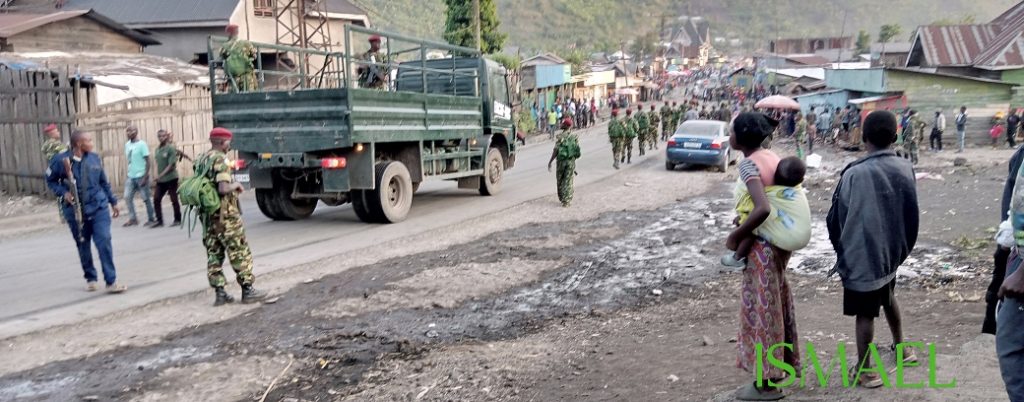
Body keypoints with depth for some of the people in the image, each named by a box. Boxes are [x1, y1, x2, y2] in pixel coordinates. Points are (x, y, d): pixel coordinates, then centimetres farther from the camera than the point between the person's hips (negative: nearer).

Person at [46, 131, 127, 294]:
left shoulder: (95, 158, 2)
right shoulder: (60, 160, -8)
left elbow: (104, 182, 12)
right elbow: (50, 181, 5)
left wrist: (113, 202, 15)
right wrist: (63, 193, -13)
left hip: (99, 207, 1)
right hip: (75, 211, -1)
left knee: (104, 242, -10)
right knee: (83, 246, 12)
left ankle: (111, 282, -9)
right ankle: (90, 278, 31)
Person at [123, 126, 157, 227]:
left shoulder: (142, 144, -10)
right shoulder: (127, 144, 10)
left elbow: (147, 161, -12)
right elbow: (128, 160, 18)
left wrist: (145, 177, -17)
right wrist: (129, 173, 15)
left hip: (141, 176, -7)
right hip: (130, 176, 7)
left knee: (146, 198, 1)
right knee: (127, 197, 2)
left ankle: (151, 219, 11)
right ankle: (132, 218, 10)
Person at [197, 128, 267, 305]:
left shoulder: (200, 160, 12)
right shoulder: (220, 159, -15)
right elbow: (223, 189, -27)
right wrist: (236, 185, -7)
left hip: (207, 215, 8)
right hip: (225, 214, -8)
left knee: (214, 254, 10)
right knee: (240, 252, 0)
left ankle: (220, 293, 12)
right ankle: (247, 290, 3)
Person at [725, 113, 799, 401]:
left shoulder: (748, 163, -20)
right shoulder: (772, 157, 6)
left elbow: (763, 209, -32)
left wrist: (735, 236, -20)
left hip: (762, 247, -9)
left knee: (760, 308, 2)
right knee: (775, 304, 21)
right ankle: (784, 361, 36)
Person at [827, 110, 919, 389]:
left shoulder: (855, 174, -21)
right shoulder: (906, 170, -4)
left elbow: (836, 218, -11)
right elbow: (913, 215, 7)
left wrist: (841, 248, 7)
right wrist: (903, 247, 19)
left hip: (862, 255, -6)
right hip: (891, 252, 6)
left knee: (865, 313, 3)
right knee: (888, 298, 28)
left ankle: (863, 369, 13)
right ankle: (899, 346, 45)